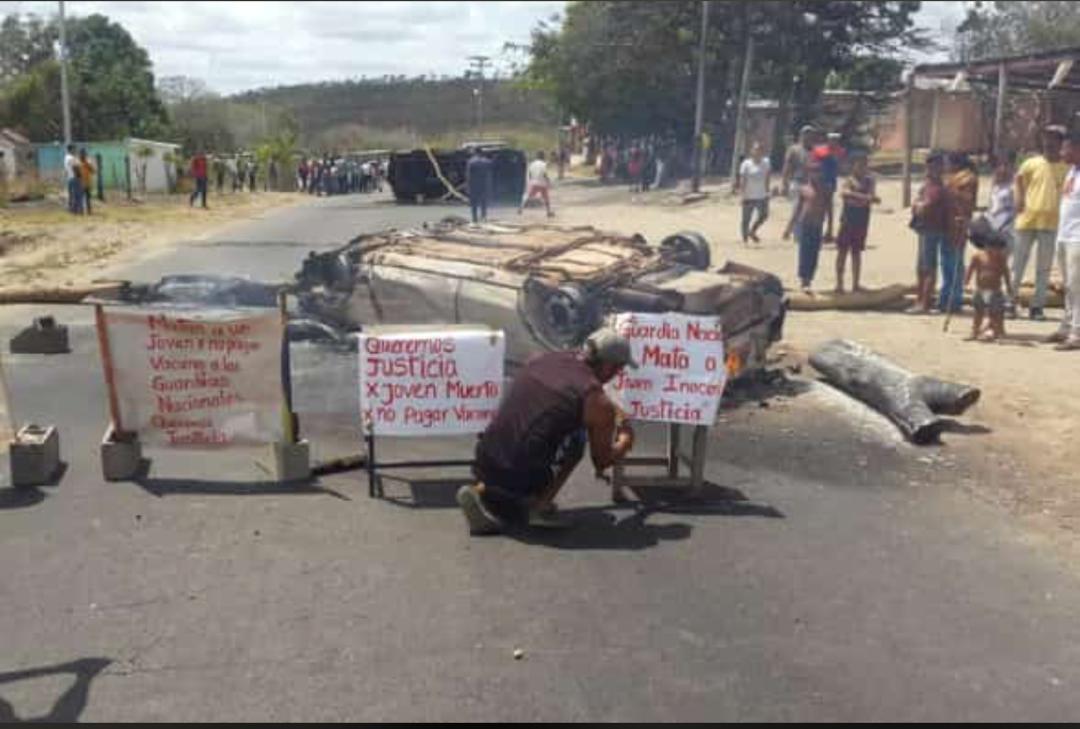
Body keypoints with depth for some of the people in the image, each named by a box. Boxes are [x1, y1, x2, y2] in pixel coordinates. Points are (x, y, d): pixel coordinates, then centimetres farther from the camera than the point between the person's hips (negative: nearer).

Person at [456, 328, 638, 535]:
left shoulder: (541, 359, 11)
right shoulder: (597, 401, -6)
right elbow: (602, 463, 10)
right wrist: (626, 440, 31)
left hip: (484, 466, 6)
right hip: (521, 479, -6)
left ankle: (482, 492, 15)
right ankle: (540, 507, 6)